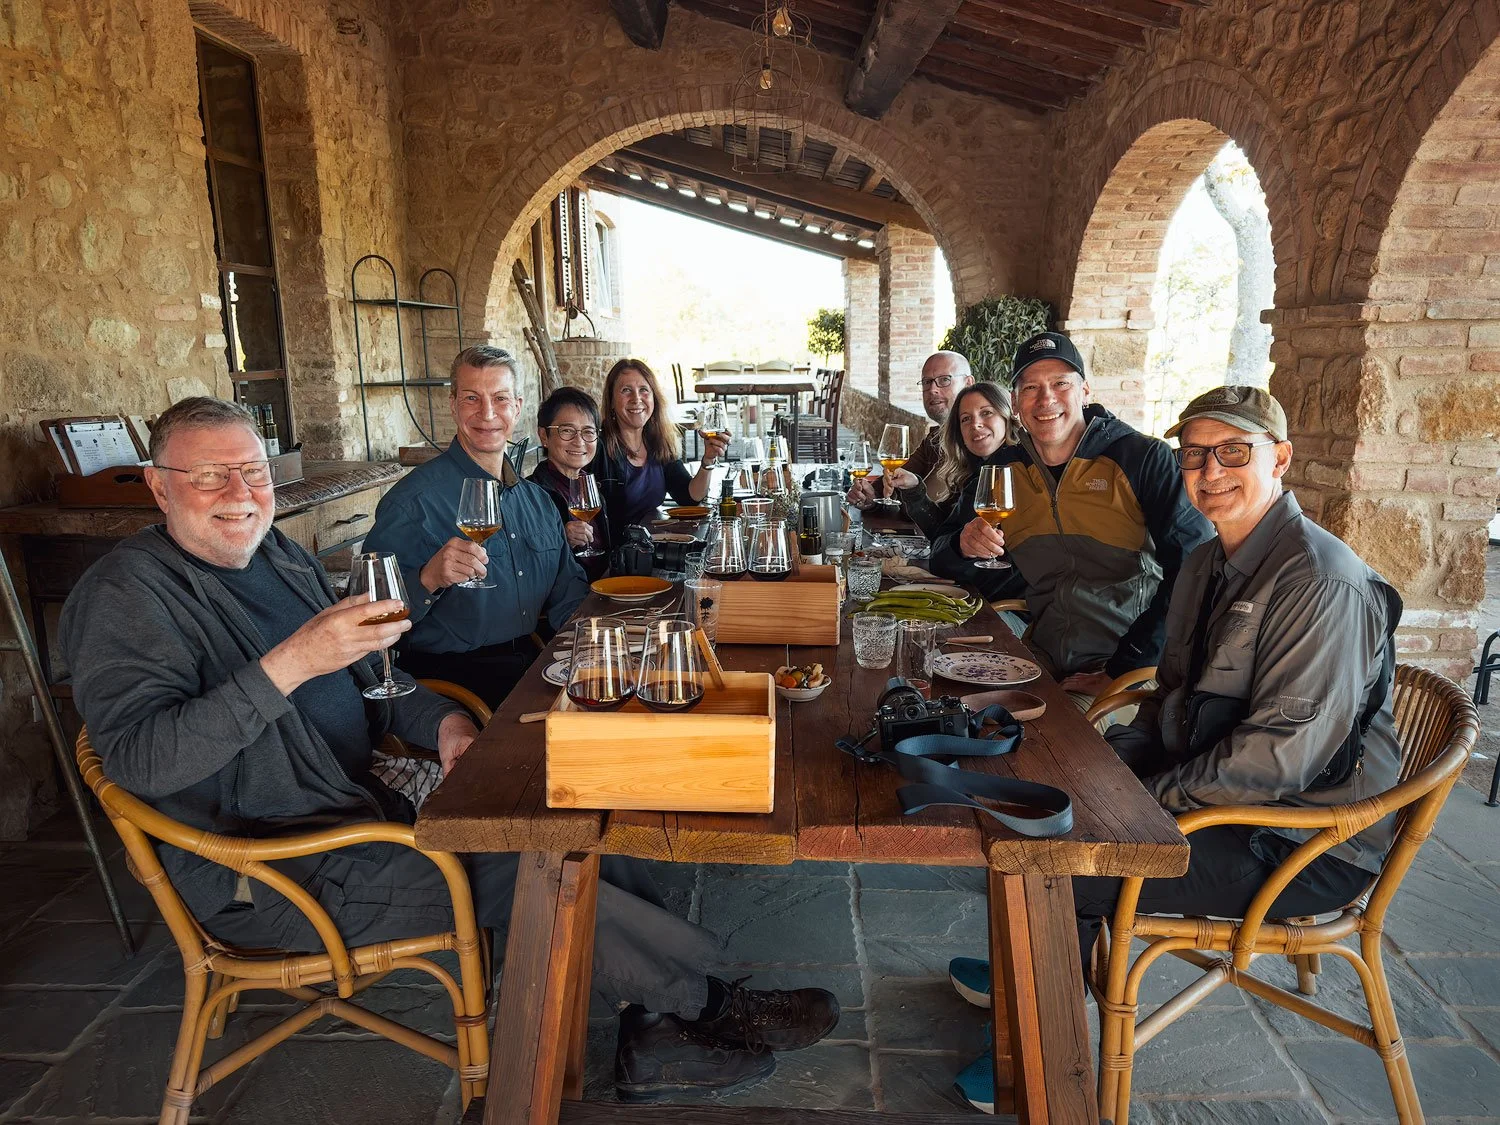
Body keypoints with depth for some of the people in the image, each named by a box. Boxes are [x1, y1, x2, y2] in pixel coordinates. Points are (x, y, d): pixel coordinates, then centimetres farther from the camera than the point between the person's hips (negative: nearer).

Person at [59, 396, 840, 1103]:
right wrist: (289, 664, -35)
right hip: (277, 877, -8)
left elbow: (367, 674, 19)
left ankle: (655, 1038, 0)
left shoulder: (278, 557, 11)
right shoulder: (127, 594, -12)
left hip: (368, 805, 8)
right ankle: (707, 1001, -1)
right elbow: (138, 759, -26)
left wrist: (441, 720, -1)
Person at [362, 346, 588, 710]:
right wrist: (429, 580, -29)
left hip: (528, 660, 7)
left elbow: (567, 590, 20)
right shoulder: (415, 501, -8)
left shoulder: (537, 499, 12)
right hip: (449, 675, -7)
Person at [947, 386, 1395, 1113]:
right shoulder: (1208, 563, 7)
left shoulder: (1322, 581, -23)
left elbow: (1282, 753, -26)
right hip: (1215, 790, 9)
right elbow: (1177, 692, 16)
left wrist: (1152, 797, -20)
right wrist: (1118, 760, 0)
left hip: (1303, 845, -9)